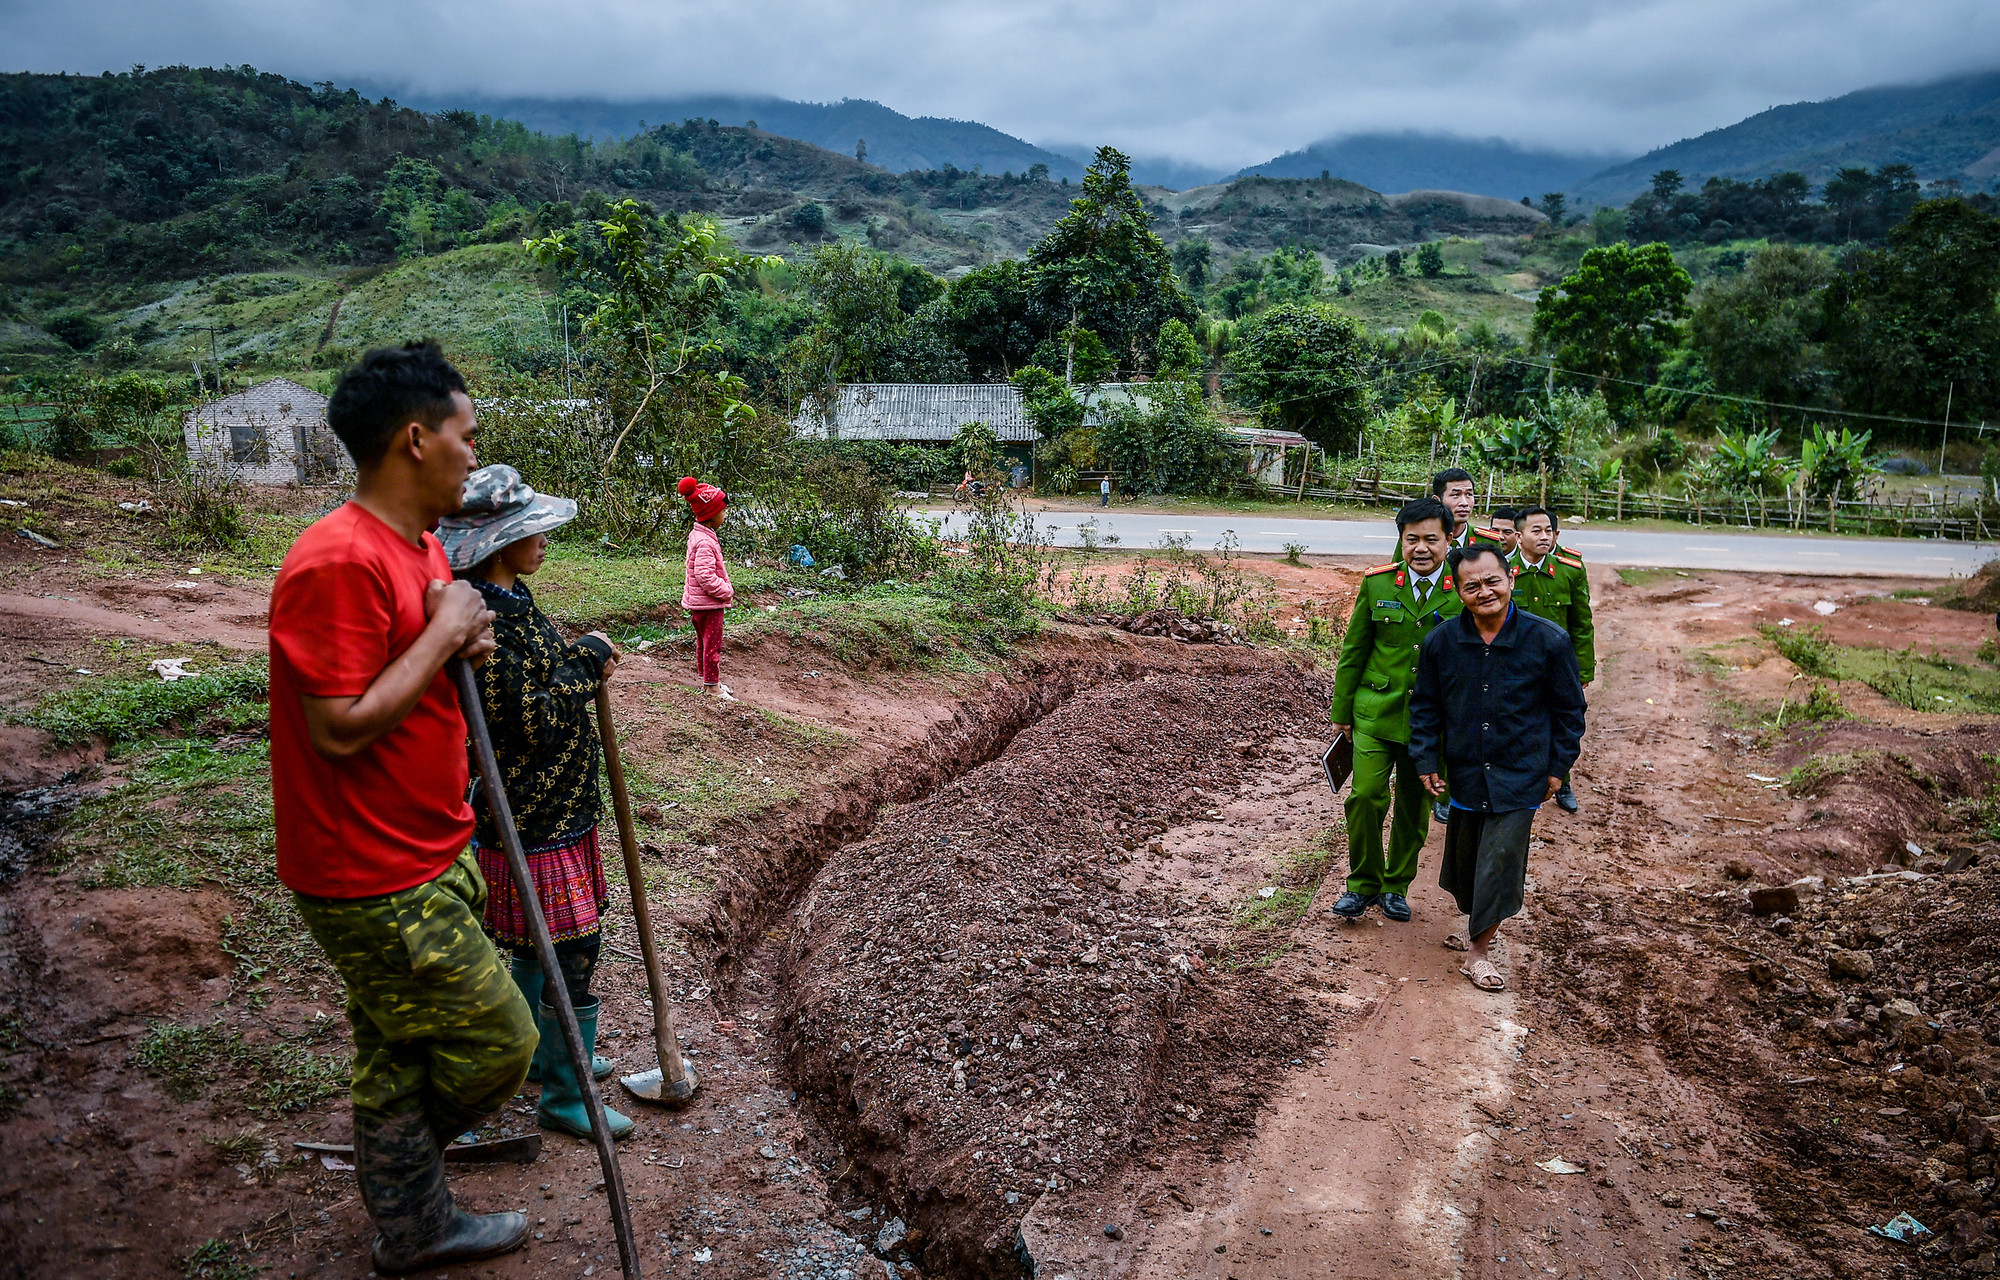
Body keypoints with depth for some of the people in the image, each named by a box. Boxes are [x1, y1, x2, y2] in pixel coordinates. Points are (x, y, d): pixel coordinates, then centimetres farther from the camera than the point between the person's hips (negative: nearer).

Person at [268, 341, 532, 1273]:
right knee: (499, 1041, 3)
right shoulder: (340, 561, -24)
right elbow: (343, 727, -27)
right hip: (374, 883, -9)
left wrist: (464, 644, -1)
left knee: (403, 1057, 21)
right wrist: (443, 631, -20)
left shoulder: (424, 547, 7)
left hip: (428, 860, 9)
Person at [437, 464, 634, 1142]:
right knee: (572, 951, -1)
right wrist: (587, 661, -15)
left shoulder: (511, 598, 8)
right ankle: (563, 1096, 13)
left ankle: (537, 1052, 40)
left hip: (556, 805, 10)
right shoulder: (480, 618, -23)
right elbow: (532, 718, -24)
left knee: (539, 943, 22)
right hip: (531, 819, -10)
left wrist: (584, 661, 5)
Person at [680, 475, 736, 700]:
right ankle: (712, 685, 11)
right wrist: (726, 591, -18)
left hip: (698, 602, 10)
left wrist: (724, 587, 15)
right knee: (712, 643, 1)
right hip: (708, 604, -10)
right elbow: (706, 577, -30)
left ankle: (705, 677, 34)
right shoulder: (705, 542, -25)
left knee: (703, 641, 21)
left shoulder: (697, 535, 8)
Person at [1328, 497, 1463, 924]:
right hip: (1375, 712, 0)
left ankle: (1396, 886, 32)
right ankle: (1363, 884, 10)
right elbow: (1353, 650, 5)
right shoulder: (1377, 583, -2)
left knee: (1414, 808, 11)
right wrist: (1341, 709, 7)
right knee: (1365, 796, -11)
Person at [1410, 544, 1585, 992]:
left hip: (1519, 775, -3)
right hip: (1463, 771, 3)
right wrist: (1425, 761, 3)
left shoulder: (1548, 641, -12)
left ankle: (1479, 950, 13)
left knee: (1499, 863, -4)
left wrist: (1558, 767, 2)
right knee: (1464, 860, 15)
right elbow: (1425, 706, 7)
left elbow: (1569, 709, 0)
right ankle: (1476, 928, 41)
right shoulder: (1441, 642, -6)